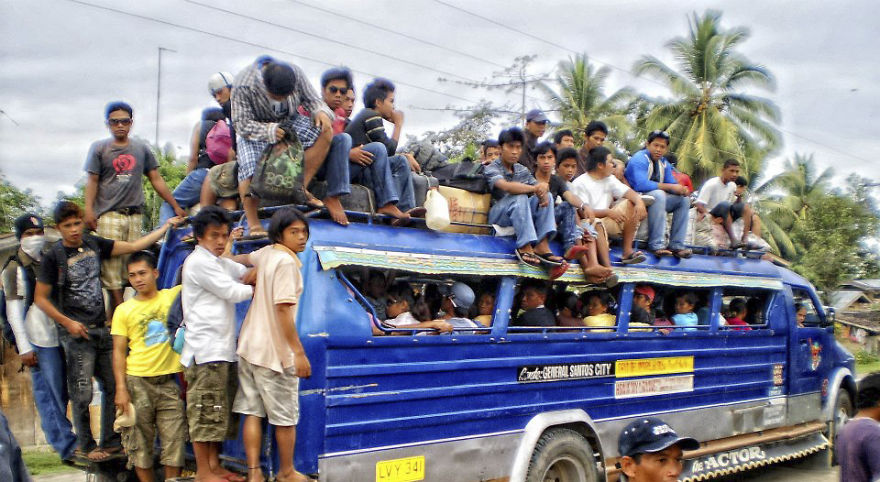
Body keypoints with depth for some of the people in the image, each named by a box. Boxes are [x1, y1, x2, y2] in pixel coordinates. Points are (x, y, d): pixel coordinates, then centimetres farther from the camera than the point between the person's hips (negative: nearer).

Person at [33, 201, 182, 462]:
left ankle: (110, 442, 19)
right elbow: (40, 298, -4)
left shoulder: (93, 244, 7)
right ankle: (86, 445, 15)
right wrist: (67, 322, -12)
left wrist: (166, 226, 7)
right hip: (76, 333, -5)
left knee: (114, 386, 7)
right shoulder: (54, 256, -7)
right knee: (82, 394, -2)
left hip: (101, 329, 5)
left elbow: (133, 246, 10)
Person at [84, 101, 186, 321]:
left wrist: (176, 206, 13)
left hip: (135, 214, 3)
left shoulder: (142, 148, 16)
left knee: (131, 265, -2)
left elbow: (156, 180, 17)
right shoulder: (99, 148, 10)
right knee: (111, 264, -10)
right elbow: (92, 181, 6)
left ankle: (112, 316, 5)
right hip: (109, 214, -2)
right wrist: (89, 210, -7)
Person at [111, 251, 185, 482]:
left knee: (174, 441, 2)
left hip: (169, 382, 0)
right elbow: (118, 352, 2)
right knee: (140, 445, 5)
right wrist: (121, 389, -6)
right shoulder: (124, 310, 4)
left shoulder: (173, 296, 5)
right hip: (137, 382, 0)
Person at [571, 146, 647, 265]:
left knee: (630, 203, -7)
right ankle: (607, 267, -51)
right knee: (597, 224, -40)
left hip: (608, 220, 8)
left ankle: (627, 251, -13)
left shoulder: (609, 179, 16)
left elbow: (628, 192, 4)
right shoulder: (579, 184, -8)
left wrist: (639, 202, -18)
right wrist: (608, 212, -23)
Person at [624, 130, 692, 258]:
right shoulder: (640, 159, -15)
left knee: (683, 200, -3)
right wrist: (670, 187, -27)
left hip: (656, 200, 8)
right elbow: (641, 184, -29)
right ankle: (656, 245, -34)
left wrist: (681, 189, -17)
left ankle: (676, 245, -9)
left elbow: (672, 184, 9)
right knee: (658, 194, -34)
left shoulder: (664, 164, 11)